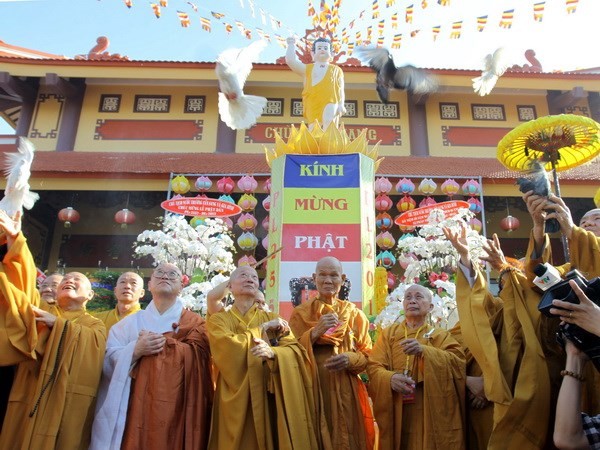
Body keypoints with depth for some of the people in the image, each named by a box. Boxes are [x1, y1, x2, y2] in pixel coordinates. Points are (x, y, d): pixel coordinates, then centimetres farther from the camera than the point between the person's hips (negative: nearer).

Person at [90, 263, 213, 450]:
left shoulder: (194, 322, 7)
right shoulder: (132, 321, 12)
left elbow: (195, 355, -11)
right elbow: (108, 361, 3)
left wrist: (160, 344, -8)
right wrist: (135, 350, -14)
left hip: (174, 410, -1)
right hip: (135, 408, 1)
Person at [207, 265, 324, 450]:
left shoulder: (272, 318, 11)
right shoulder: (218, 320, 5)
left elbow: (295, 350, -4)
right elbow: (227, 348, -16)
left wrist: (273, 353, -25)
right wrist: (263, 328, -8)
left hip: (272, 398, 2)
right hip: (238, 400, -2)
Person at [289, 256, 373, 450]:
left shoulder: (355, 314, 8)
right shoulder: (300, 313, 5)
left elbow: (367, 355, 6)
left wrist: (350, 359, -14)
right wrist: (314, 333, -16)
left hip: (346, 391, 1)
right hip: (311, 388, -1)